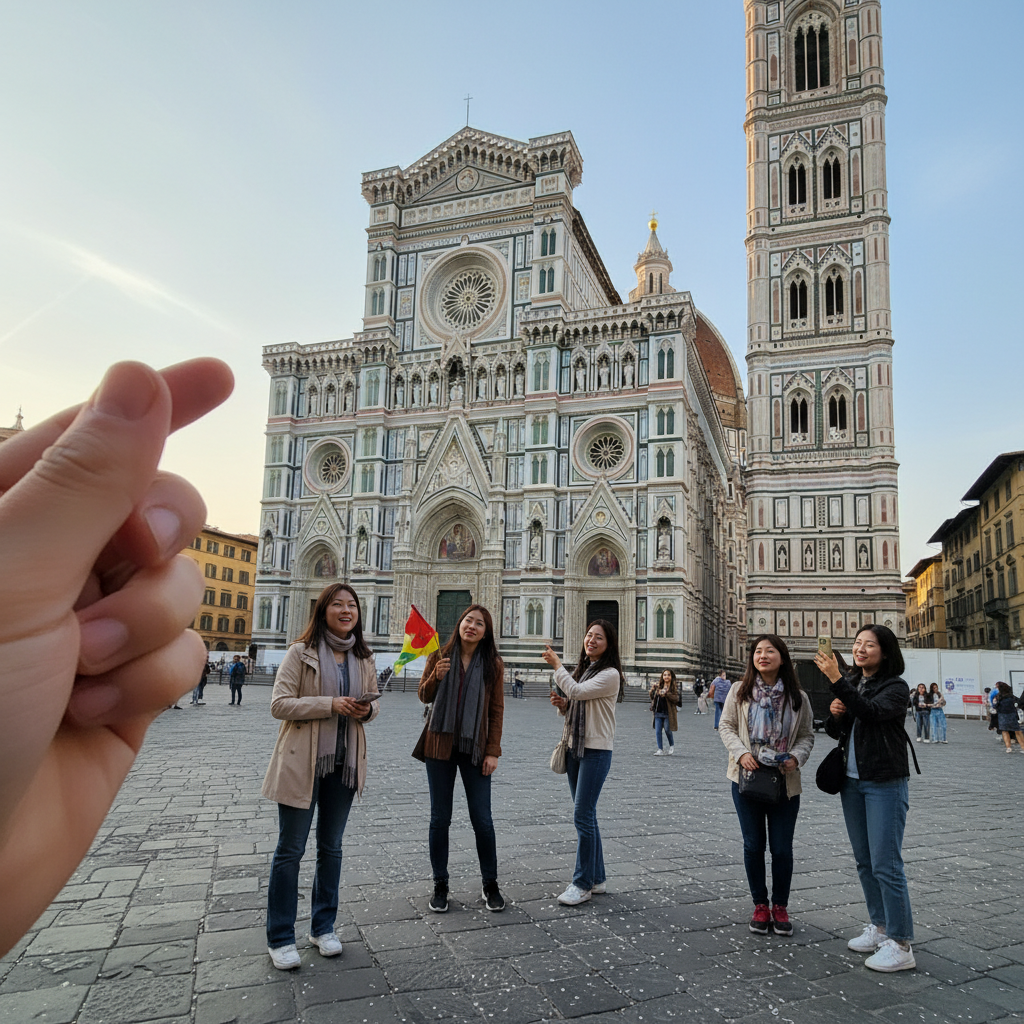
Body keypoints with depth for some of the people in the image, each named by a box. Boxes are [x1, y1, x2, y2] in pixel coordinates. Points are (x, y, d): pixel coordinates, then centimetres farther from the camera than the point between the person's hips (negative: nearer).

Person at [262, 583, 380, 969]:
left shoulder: (363, 658, 5)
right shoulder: (301, 652, -9)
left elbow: (374, 701, 16)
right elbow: (279, 704, -14)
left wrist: (366, 709, -9)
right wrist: (331, 704, -23)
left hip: (345, 762, 5)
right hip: (302, 761, -4)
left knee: (331, 847, 16)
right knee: (290, 849, 5)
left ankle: (323, 927, 32)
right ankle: (280, 938, 20)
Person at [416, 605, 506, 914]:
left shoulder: (493, 665, 0)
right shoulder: (439, 656, 1)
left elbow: (497, 711, 1)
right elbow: (424, 697, 5)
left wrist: (493, 751, -4)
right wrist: (436, 676, -15)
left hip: (474, 749, -1)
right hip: (440, 746, 1)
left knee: (482, 820, 2)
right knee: (440, 819, 8)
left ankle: (490, 885, 20)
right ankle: (440, 885, 22)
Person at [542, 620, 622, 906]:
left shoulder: (610, 674, -13)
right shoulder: (582, 669, 12)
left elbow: (577, 692, -24)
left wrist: (557, 665, -14)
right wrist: (562, 705, -1)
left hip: (596, 751, -8)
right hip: (574, 747, 8)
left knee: (582, 816, -7)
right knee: (585, 815, 13)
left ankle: (583, 883, 5)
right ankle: (596, 877, 25)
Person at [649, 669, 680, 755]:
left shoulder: (674, 687, -3)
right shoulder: (658, 685, 8)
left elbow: (676, 699, -15)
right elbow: (652, 695, 20)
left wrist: (667, 694, -25)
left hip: (668, 713, -4)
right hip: (658, 712, 4)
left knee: (667, 730, 2)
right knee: (658, 731, 1)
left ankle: (672, 745, 29)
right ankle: (660, 749, 9)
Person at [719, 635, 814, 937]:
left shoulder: (798, 697, 0)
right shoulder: (740, 691, -1)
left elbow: (807, 735, 6)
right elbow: (726, 726, 2)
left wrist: (796, 757, -13)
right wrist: (741, 753, -14)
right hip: (747, 777, 0)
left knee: (782, 848, 5)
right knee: (753, 845, 8)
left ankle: (780, 907, 25)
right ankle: (760, 906, 26)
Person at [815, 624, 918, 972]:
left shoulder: (895, 687, -10)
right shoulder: (851, 683, 10)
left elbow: (871, 712, -30)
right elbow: (835, 731, 14)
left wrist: (837, 680, -36)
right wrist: (833, 714, -8)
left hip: (885, 783, -7)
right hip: (852, 781, 7)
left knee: (886, 864, -6)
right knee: (864, 861, 15)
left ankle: (901, 945, 4)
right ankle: (879, 927, 28)